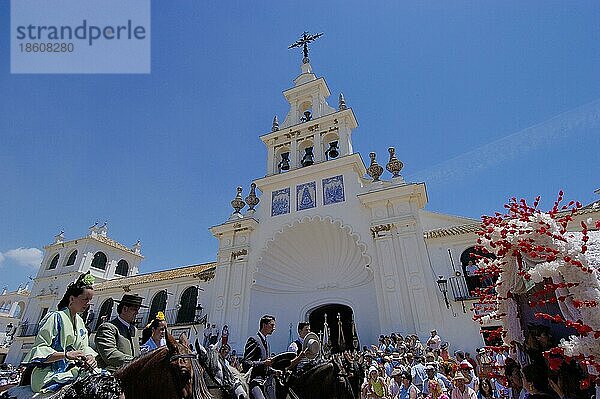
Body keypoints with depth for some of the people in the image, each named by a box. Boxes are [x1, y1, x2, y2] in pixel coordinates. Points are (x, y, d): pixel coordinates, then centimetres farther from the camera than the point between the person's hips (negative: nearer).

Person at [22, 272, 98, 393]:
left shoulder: (80, 322, 15)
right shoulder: (56, 317, -8)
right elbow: (39, 349, -12)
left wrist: (90, 356, -8)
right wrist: (66, 355, -24)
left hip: (70, 372, 6)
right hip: (49, 375, -6)